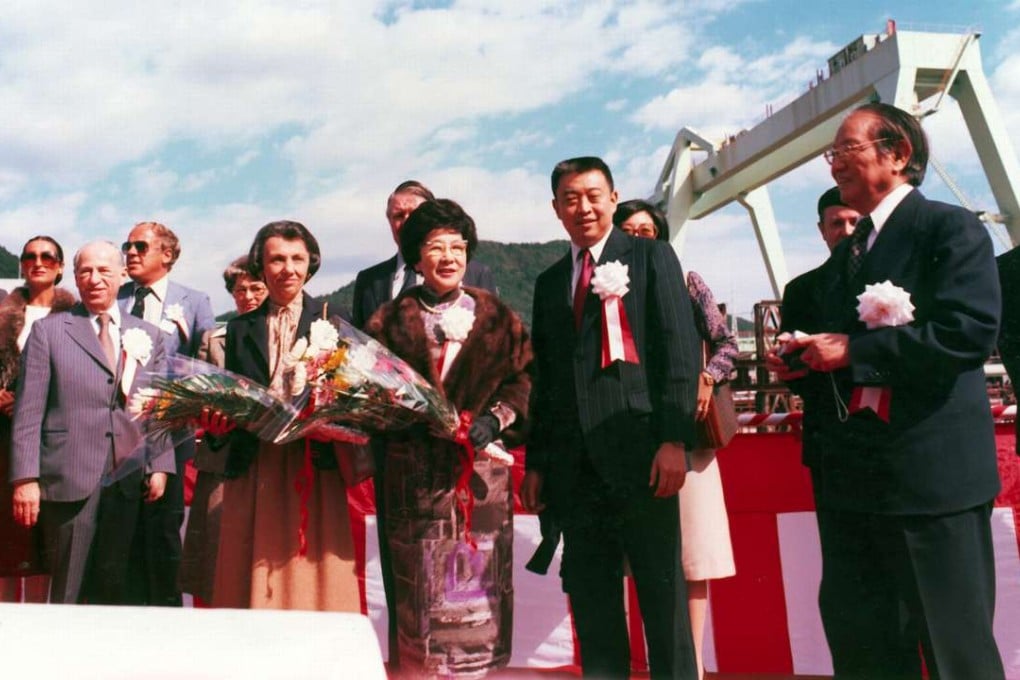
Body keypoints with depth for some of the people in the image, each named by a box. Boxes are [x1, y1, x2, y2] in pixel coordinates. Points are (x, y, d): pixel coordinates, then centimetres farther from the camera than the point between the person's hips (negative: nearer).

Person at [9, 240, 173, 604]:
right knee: (67, 592, 5)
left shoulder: (148, 336, 11)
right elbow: (28, 410, -2)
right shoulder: (48, 330, 3)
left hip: (127, 479, 3)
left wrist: (160, 465, 0)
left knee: (113, 588, 12)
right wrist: (25, 478, -8)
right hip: (68, 478, -2)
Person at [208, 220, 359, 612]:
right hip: (253, 474, 2)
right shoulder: (239, 330, 14)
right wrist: (217, 424, -7)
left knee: (312, 581, 0)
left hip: (314, 474, -2)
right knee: (249, 584, 5)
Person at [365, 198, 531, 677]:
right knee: (420, 585, 3)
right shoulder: (390, 320, 10)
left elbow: (522, 377, 4)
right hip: (414, 471, 0)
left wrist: (495, 419, -12)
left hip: (481, 469, 0)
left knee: (477, 580, 3)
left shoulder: (496, 317, 10)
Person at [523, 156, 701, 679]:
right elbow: (544, 379, 17)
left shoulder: (651, 256, 6)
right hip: (575, 462, 5)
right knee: (590, 598, 9)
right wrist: (536, 463, 11)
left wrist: (675, 440, -14)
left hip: (639, 453, -4)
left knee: (662, 592, 2)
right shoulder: (549, 282, 19)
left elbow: (681, 351, -4)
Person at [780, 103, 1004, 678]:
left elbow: (971, 330, -20)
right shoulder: (846, 252, 19)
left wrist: (852, 350, -18)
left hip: (930, 471, -8)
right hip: (852, 477, 8)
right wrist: (808, 357, 0)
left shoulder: (951, 228, -5)